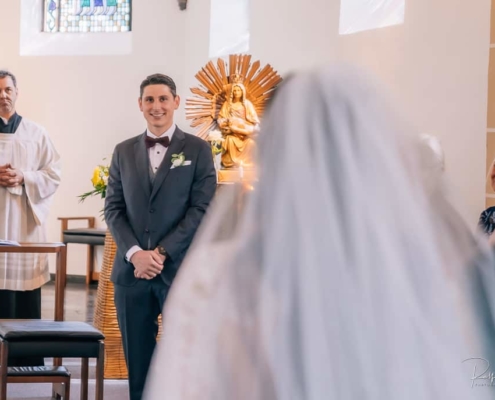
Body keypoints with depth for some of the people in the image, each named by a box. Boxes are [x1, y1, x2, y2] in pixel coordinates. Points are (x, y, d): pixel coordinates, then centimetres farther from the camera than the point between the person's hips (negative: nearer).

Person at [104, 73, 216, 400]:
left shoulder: (198, 150, 2)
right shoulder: (124, 152, 11)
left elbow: (202, 209, -5)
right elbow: (113, 208, 7)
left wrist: (161, 252, -12)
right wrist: (135, 253, -9)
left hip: (180, 270, -3)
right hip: (131, 271, 3)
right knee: (138, 363, 7)